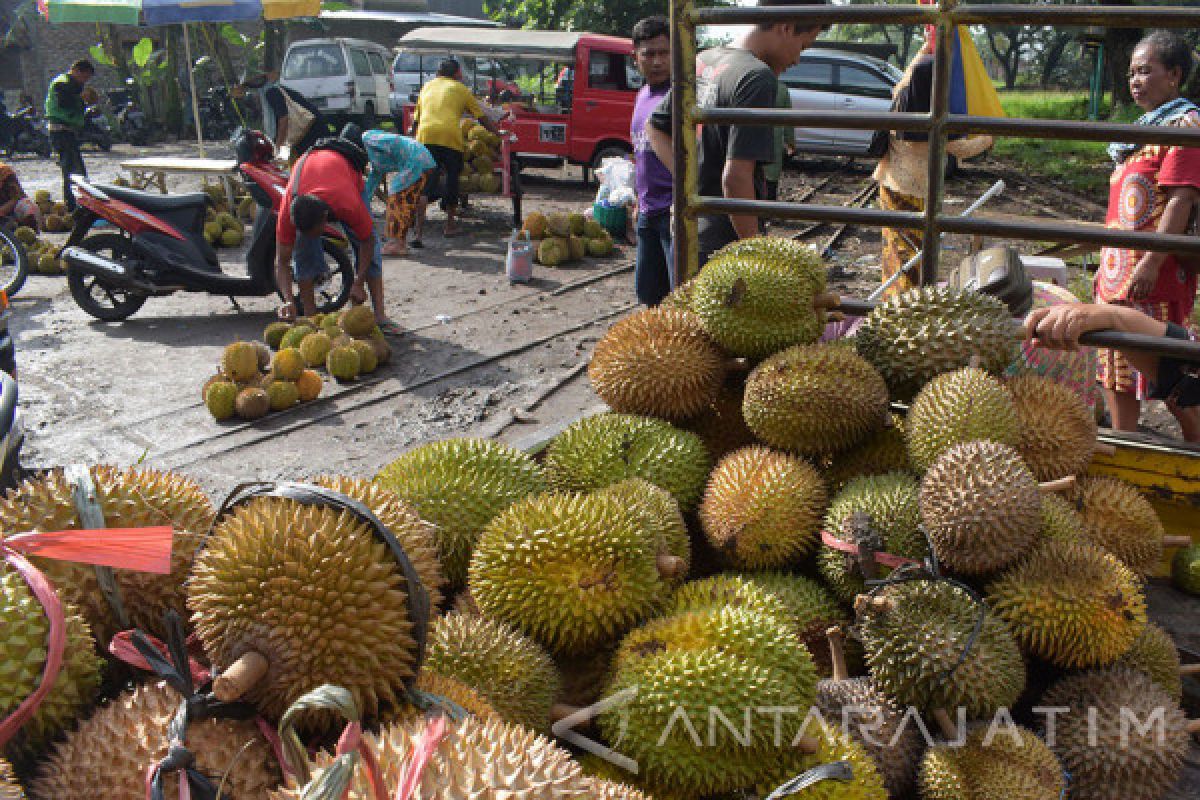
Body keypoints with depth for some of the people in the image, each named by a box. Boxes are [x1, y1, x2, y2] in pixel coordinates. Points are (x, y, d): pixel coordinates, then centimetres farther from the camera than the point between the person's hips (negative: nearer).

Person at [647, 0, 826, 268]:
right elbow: (735, 177, -24)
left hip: (685, 234, 9)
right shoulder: (758, 78, -18)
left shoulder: (703, 60, 9)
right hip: (724, 244, -9)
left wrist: (690, 178, 11)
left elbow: (654, 127, 20)